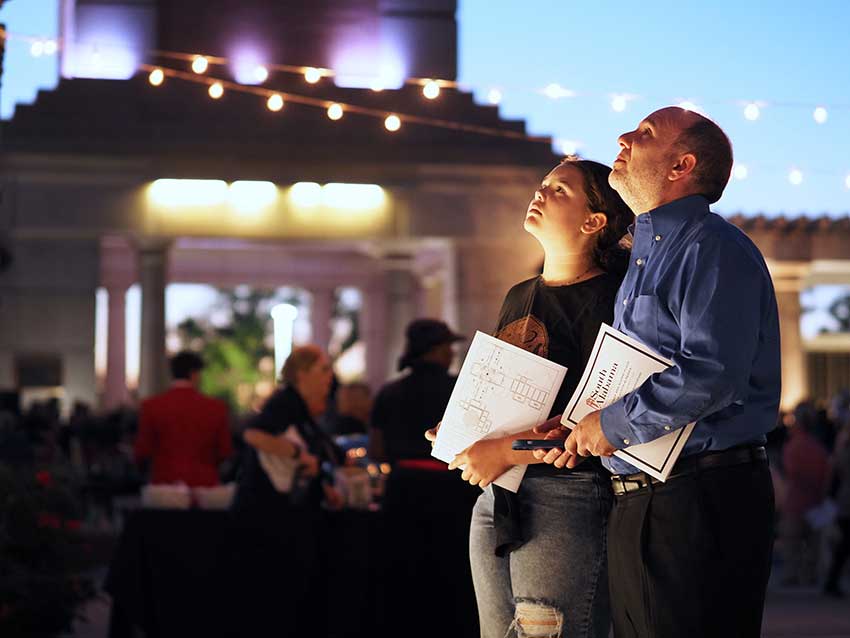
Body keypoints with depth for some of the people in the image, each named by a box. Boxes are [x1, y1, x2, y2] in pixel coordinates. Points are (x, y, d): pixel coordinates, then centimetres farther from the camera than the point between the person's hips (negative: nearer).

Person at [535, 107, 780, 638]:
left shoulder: (714, 248, -11)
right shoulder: (645, 258, 21)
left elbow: (711, 375, -25)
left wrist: (613, 424, -14)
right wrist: (586, 430, 9)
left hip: (700, 502, -10)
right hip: (637, 504, 10)